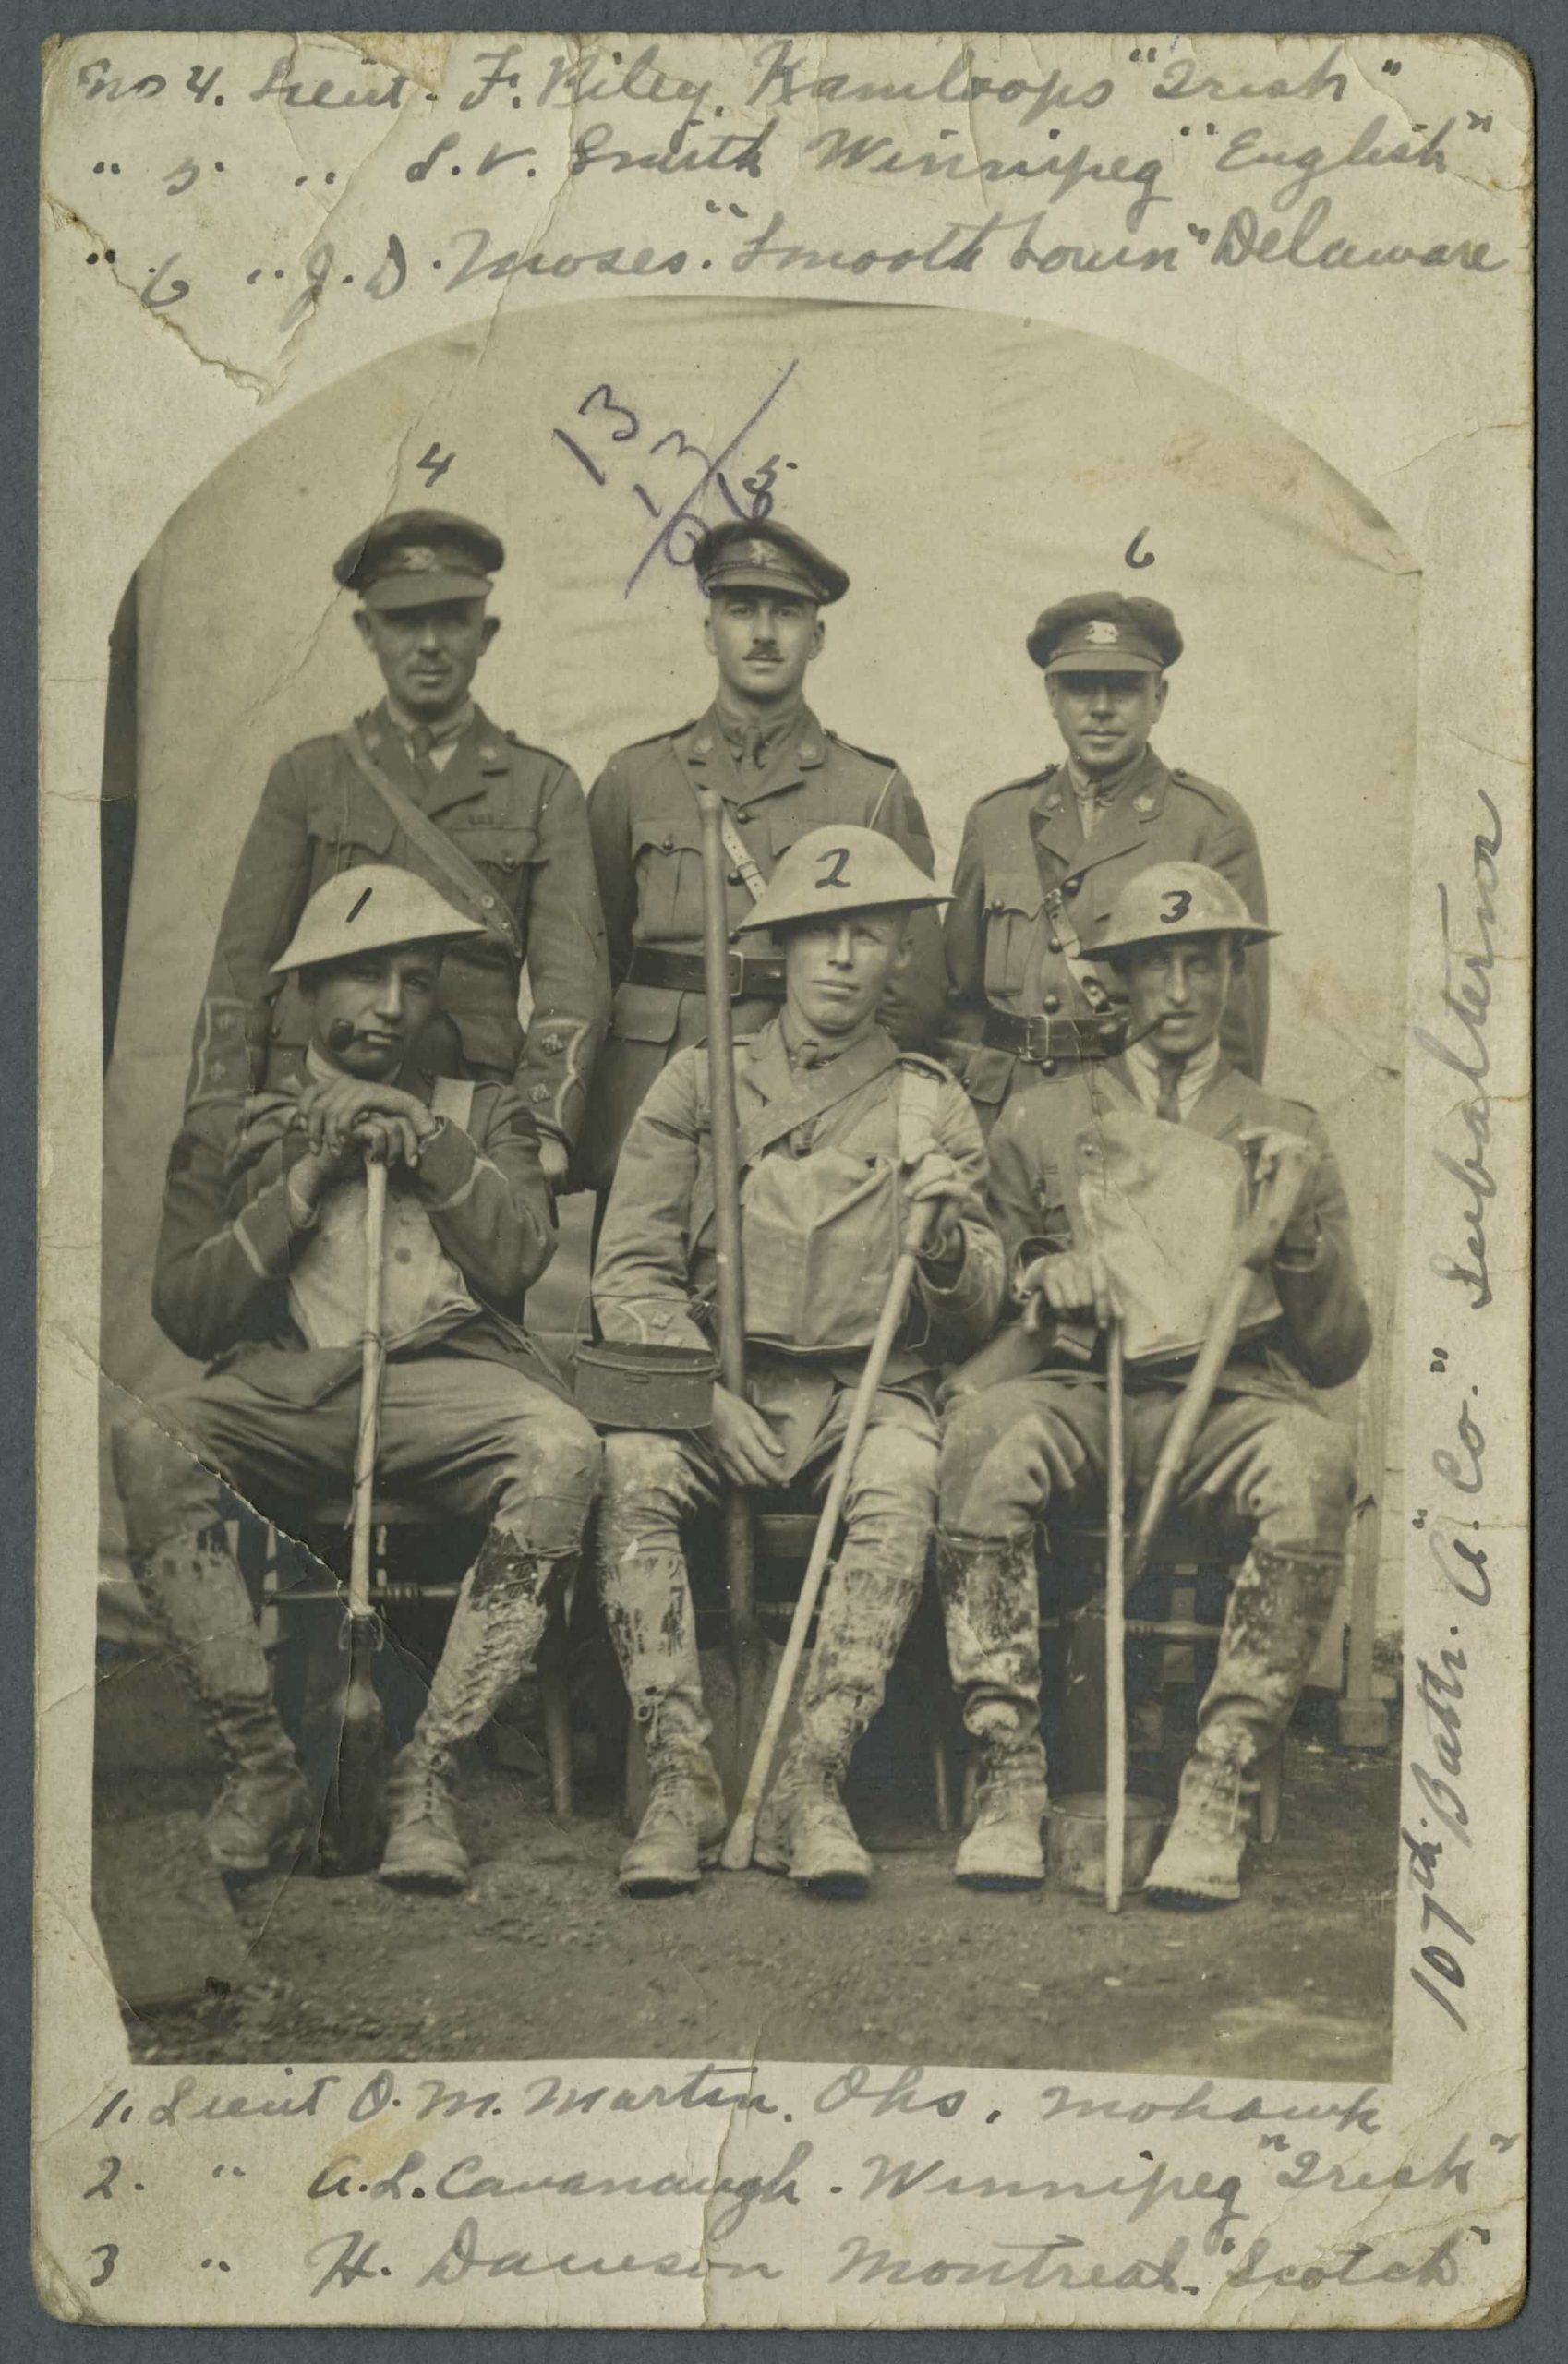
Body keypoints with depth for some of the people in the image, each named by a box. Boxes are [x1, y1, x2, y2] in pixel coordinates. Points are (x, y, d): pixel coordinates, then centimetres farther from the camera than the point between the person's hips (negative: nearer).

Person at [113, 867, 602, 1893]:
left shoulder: (486, 1114, 23)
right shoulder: (231, 1132, 20)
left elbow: (520, 1254, 5)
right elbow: (185, 1312, 6)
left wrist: (426, 1139, -2)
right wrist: (311, 1174, 1)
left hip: (450, 1379, 0)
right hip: (284, 1388, 0)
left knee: (564, 1451, -34)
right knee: (149, 1445, -32)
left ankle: (427, 1773, -28)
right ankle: (263, 1767, -23)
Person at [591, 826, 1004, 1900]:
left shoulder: (935, 1108, 13)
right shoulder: (699, 1084, 12)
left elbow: (977, 1318, 10)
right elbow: (630, 1275, 5)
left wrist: (945, 1240, -13)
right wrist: (708, 1394, -11)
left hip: (871, 1388, 0)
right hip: (716, 1379, 0)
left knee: (904, 1483, -34)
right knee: (629, 1468, -32)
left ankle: (811, 1786, -33)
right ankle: (683, 1776, -27)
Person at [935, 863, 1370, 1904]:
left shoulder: (1289, 1134, 17)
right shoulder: (1041, 1121, 18)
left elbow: (1340, 1354, 13)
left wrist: (1297, 1231, -4)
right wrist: (1039, 1281, -3)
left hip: (1236, 1396, 0)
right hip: (1082, 1391, 0)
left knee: (1317, 1458, -36)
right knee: (982, 1435, -35)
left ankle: (1218, 1793, -29)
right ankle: (1012, 1779, -26)